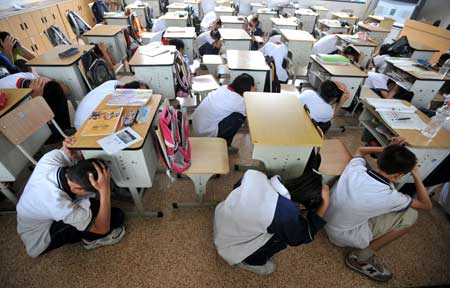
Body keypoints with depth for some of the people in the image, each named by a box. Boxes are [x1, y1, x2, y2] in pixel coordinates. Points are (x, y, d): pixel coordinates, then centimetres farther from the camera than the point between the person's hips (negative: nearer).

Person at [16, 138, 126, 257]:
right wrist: (105, 191, -45)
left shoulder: (52, 157, -29)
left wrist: (67, 150, -28)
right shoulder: (59, 205, -44)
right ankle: (91, 239, 6)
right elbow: (102, 229, -31)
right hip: (39, 240, -7)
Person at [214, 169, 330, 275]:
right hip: (230, 247, -6)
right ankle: (248, 261, 13)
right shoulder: (287, 213, -32)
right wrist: (324, 204, -14)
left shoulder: (254, 175, -18)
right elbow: (302, 237, -10)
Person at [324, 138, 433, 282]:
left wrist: (387, 149, 2)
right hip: (342, 236, -6)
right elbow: (427, 205, -6)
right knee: (410, 215, -6)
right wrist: (416, 175, -4)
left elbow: (360, 150, 10)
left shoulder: (355, 167, -17)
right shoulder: (389, 196, -28)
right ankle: (361, 257, 5)